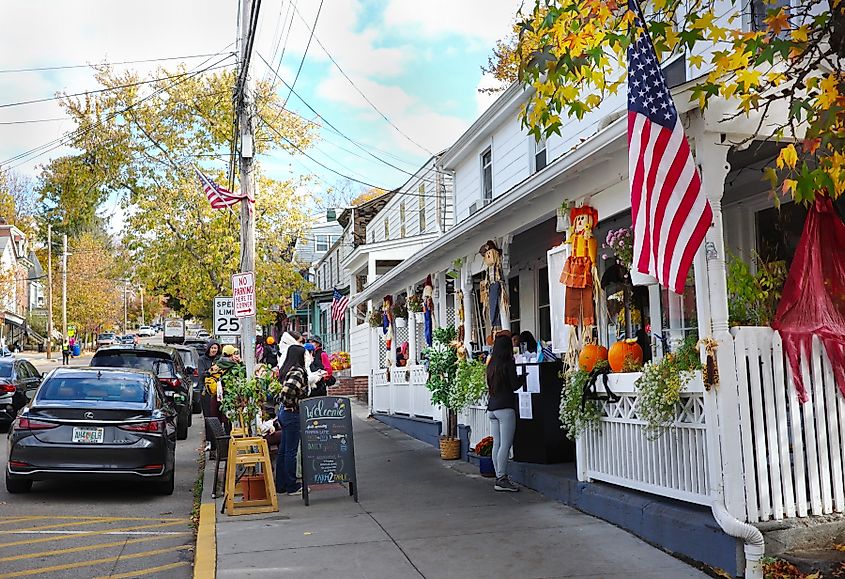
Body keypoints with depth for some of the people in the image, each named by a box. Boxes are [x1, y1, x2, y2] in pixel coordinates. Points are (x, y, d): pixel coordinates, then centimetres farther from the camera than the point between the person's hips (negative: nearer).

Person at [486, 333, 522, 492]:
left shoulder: (491, 364, 12)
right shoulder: (508, 363, -8)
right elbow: (515, 385, -10)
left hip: (492, 407, 8)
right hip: (505, 407, -7)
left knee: (497, 444, 8)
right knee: (505, 445, -6)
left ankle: (499, 477, 12)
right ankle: (502, 479, -7)